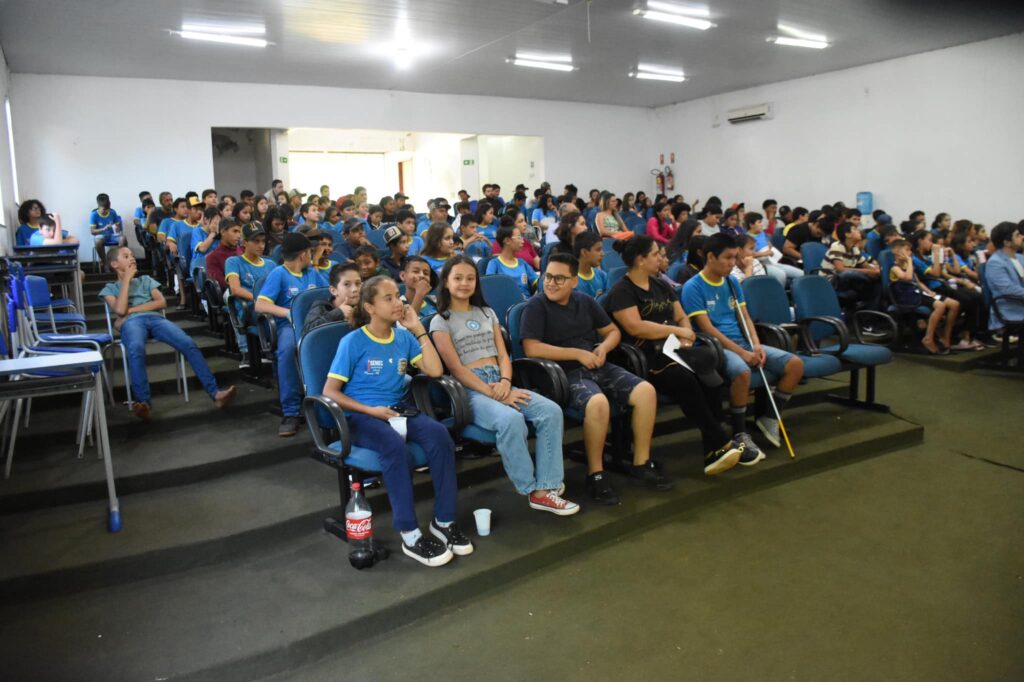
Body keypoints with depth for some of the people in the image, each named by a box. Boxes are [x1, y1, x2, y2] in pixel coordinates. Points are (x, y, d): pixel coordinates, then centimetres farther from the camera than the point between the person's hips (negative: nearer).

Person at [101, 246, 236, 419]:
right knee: (136, 350, -40)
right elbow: (120, 310, 1)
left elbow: (161, 302, 13)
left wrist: (132, 309, 2)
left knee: (189, 344, -27)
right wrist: (127, 279, 9)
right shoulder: (109, 288, 24)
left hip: (155, 318, 2)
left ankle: (215, 392, -35)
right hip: (132, 322, -2)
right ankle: (143, 402, -46)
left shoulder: (146, 280, 31)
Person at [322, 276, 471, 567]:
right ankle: (410, 536, -30)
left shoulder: (404, 337, 8)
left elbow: (435, 370, 0)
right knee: (394, 445, -37)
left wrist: (418, 329, -2)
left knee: (439, 434, -27)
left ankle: (444, 521, -18)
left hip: (398, 410, 4)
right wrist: (370, 410, -16)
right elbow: (330, 392, -5)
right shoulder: (352, 342, -5)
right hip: (361, 416, -4)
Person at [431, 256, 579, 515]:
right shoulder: (441, 321, 5)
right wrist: (492, 393, -17)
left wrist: (505, 382, -10)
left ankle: (546, 487, -20)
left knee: (551, 411, -21)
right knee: (511, 419, -36)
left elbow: (503, 356, 13)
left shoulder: (487, 313, 21)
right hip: (469, 390, -5)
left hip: (499, 383, 6)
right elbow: (457, 369, -6)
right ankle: (532, 490, -19)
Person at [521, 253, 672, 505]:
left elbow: (613, 331, 22)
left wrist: (603, 348, -3)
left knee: (646, 391, -14)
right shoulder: (536, 306, -5)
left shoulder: (585, 301, 13)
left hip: (598, 368, 6)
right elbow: (532, 348, -17)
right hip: (565, 373, -6)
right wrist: (578, 354, -15)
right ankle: (595, 475, -17)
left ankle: (641, 464, 0)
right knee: (598, 402, -36)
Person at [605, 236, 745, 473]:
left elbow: (682, 317, 20)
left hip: (672, 350, 7)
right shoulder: (622, 291, -3)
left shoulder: (661, 285, 21)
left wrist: (686, 336, -4)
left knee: (711, 379, -23)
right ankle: (721, 443, -23)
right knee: (685, 380, -34)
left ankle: (713, 451, -18)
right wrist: (677, 330, -9)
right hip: (644, 357, -6)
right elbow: (635, 327, -17)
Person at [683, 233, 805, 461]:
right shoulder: (693, 287, -10)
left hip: (742, 343, 7)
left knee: (795, 364, -8)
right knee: (742, 372, -39)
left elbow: (745, 318, 13)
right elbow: (708, 329, -16)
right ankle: (740, 434, -19)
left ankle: (769, 417, 9)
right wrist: (742, 353, -20)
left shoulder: (732, 282, 13)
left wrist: (756, 345, -6)